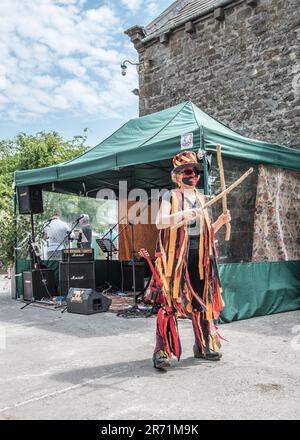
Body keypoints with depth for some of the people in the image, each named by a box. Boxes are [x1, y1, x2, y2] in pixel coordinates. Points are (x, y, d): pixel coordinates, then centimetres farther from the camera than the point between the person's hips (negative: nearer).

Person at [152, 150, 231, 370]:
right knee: (171, 301, -7)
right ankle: (162, 351, 1)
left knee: (202, 300, 10)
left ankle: (203, 346, 24)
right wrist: (181, 215, -29)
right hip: (176, 254, -5)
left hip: (200, 255, 6)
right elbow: (159, 222, -15)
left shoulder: (201, 198, 17)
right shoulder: (170, 196, 1)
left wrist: (221, 221, 3)